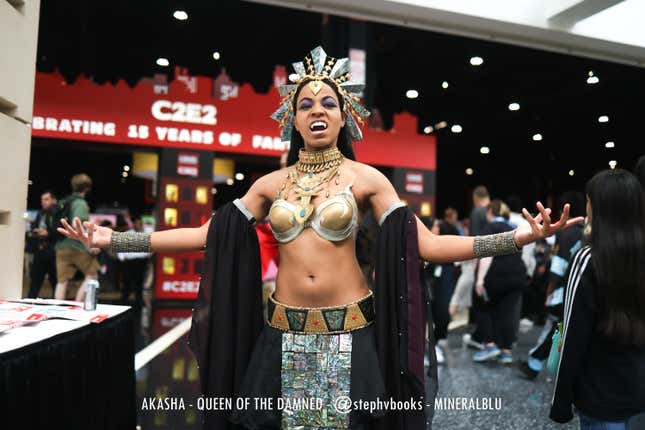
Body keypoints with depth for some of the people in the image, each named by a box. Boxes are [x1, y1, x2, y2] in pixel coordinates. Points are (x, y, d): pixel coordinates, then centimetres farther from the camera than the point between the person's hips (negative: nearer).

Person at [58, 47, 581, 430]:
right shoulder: (271, 183, 5)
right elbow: (206, 235, 2)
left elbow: (425, 244, -9)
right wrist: (113, 239, -1)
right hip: (284, 333, 3)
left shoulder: (365, 177, -2)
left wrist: (520, 236, -17)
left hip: (350, 331, -2)